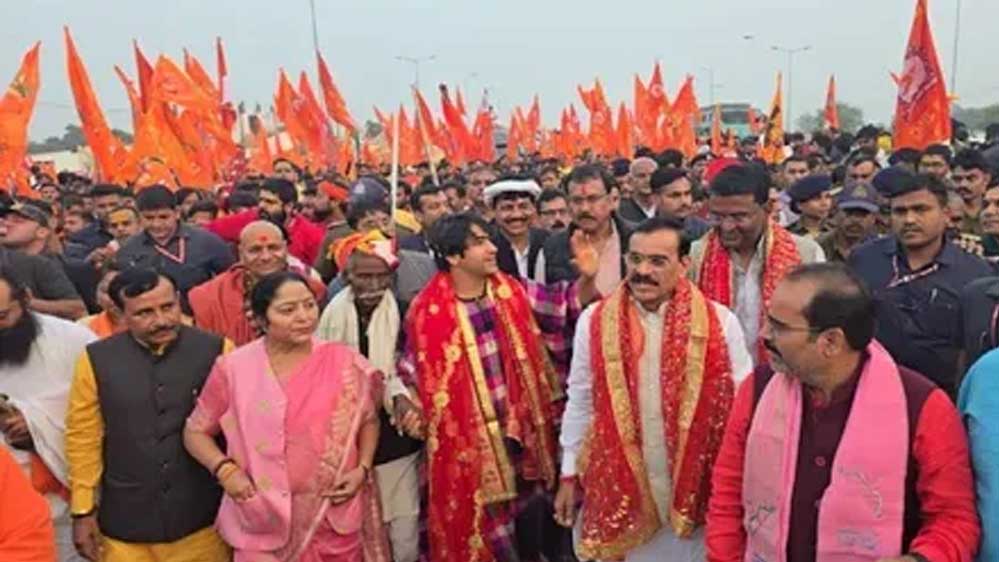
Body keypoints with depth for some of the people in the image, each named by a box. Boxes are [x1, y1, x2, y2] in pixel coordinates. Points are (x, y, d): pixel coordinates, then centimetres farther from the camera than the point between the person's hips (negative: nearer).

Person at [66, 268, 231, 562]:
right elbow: (83, 438, 3)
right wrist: (83, 511, 5)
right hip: (125, 524, 1)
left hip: (202, 521, -1)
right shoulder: (96, 359, -3)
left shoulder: (216, 351, -8)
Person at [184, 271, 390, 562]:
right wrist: (225, 469, -10)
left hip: (335, 518, 1)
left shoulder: (345, 362, -5)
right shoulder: (233, 368, -6)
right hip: (265, 521, 0)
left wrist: (362, 469, -6)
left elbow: (369, 420, 9)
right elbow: (196, 431, 6)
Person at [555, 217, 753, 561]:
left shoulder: (719, 322, -8)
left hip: (697, 485, 0)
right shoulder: (595, 321, -5)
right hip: (619, 488, 1)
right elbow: (580, 404, 3)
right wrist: (569, 475, 7)